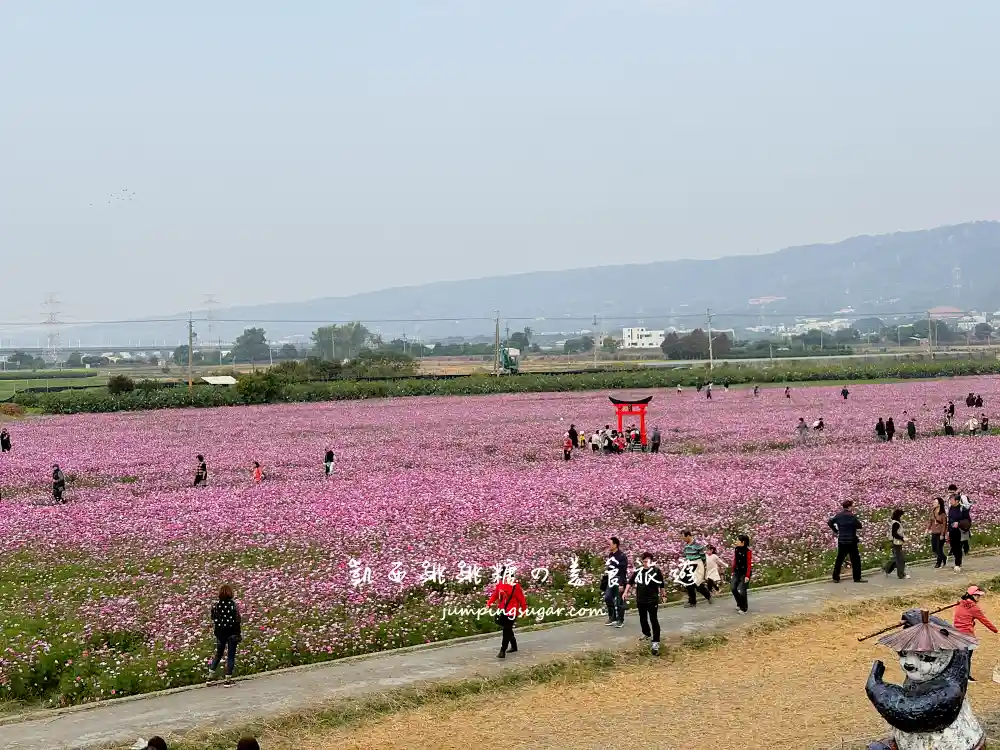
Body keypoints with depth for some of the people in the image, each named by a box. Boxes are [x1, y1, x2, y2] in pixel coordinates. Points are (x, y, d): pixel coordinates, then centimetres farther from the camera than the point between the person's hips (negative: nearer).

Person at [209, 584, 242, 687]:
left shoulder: (215, 606, -4)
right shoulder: (234, 605, -14)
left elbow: (213, 621, 3)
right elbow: (239, 621, -11)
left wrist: (216, 633, 16)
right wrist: (240, 634, -2)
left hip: (220, 633, 3)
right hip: (232, 633, -3)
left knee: (218, 654, 20)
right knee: (231, 656, 6)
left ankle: (211, 676, 20)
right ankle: (228, 679, 8)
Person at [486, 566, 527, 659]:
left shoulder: (515, 586, -14)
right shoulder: (500, 584, 5)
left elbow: (521, 598, -8)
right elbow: (495, 594, 9)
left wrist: (524, 610, -3)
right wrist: (489, 603, -5)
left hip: (511, 612, -7)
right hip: (502, 611, 7)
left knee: (506, 631, -10)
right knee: (507, 629, 18)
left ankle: (502, 652, -12)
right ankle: (514, 646, 38)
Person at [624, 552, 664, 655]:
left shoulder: (656, 570, -9)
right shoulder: (638, 571, 4)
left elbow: (661, 584, -3)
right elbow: (630, 582, 13)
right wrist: (626, 592, 6)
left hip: (652, 600, -6)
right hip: (640, 600, 6)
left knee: (653, 620, -8)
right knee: (643, 619, 21)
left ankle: (656, 642, -9)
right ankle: (647, 634, 46)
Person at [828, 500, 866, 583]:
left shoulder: (839, 515, 5)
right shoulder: (852, 516, -12)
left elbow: (829, 522, 10)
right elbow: (859, 526, -11)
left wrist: (835, 531, 16)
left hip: (841, 541, 6)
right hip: (851, 541, -6)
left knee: (839, 559, 11)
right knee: (855, 559, 3)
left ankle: (835, 578, 12)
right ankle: (857, 578, 4)